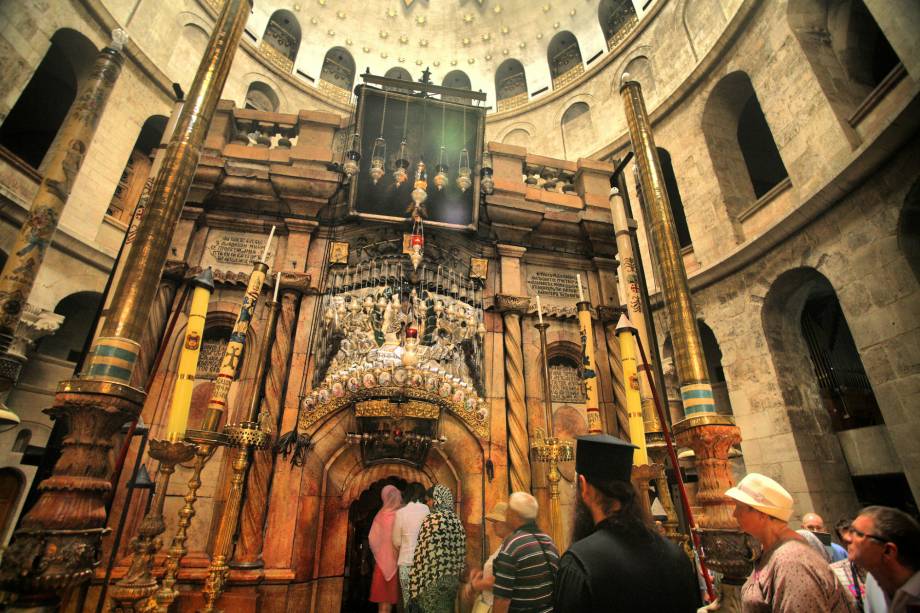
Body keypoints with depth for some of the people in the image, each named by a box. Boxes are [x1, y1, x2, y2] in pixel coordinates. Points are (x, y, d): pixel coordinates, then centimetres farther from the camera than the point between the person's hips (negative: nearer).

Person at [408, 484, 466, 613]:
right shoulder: (457, 521, 6)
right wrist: (455, 576, 17)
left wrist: (415, 587, -11)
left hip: (432, 580, -6)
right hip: (452, 580, 6)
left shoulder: (431, 520, -14)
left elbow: (422, 553, -16)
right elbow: (461, 553, 8)